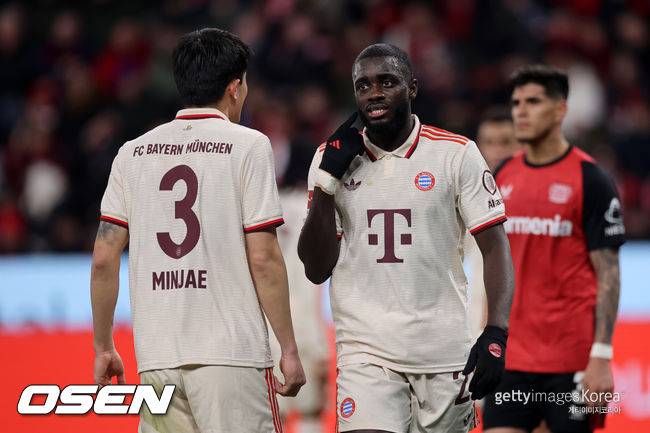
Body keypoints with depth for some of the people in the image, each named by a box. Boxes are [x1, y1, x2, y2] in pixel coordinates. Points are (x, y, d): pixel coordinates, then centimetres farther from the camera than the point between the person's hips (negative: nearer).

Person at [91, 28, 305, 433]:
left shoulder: (133, 153, 11)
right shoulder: (249, 145, -1)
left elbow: (104, 259, 7)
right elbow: (263, 258, -7)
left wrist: (104, 347, 16)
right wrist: (289, 349, -1)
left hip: (156, 355, 4)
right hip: (232, 354, -4)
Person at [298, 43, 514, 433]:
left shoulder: (456, 154, 0)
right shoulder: (332, 158, 6)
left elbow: (496, 249, -1)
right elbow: (316, 270, 5)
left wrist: (496, 335, -15)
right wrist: (328, 181, -5)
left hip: (444, 350, 0)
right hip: (366, 350, 0)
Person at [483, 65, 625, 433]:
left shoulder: (590, 180, -6)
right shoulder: (501, 179, 10)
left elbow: (608, 275, -8)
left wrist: (601, 357, -15)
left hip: (572, 361, -5)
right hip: (510, 358, 5)